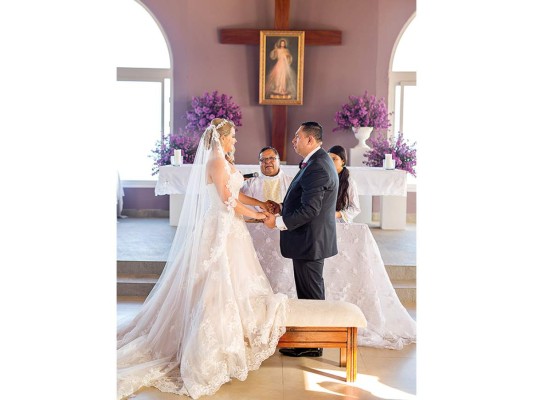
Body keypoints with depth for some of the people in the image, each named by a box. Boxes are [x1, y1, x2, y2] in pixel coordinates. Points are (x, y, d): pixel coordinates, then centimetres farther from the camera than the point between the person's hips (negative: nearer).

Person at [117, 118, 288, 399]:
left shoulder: (222, 162, 14)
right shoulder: (216, 162, -16)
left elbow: (235, 195, 19)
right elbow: (229, 202, -19)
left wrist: (262, 203, 14)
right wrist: (258, 216, -7)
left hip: (228, 230, 10)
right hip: (220, 230, -10)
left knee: (227, 284, 14)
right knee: (218, 286, -4)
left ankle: (223, 342, 25)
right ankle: (212, 353, 4)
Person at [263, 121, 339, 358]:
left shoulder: (317, 167, -22)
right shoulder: (319, 161, 12)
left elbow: (309, 209, -26)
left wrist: (278, 222, -20)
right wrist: (283, 208, 8)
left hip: (310, 241, -10)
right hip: (311, 239, 10)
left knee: (310, 294, 2)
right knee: (310, 293, 18)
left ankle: (311, 346, 14)